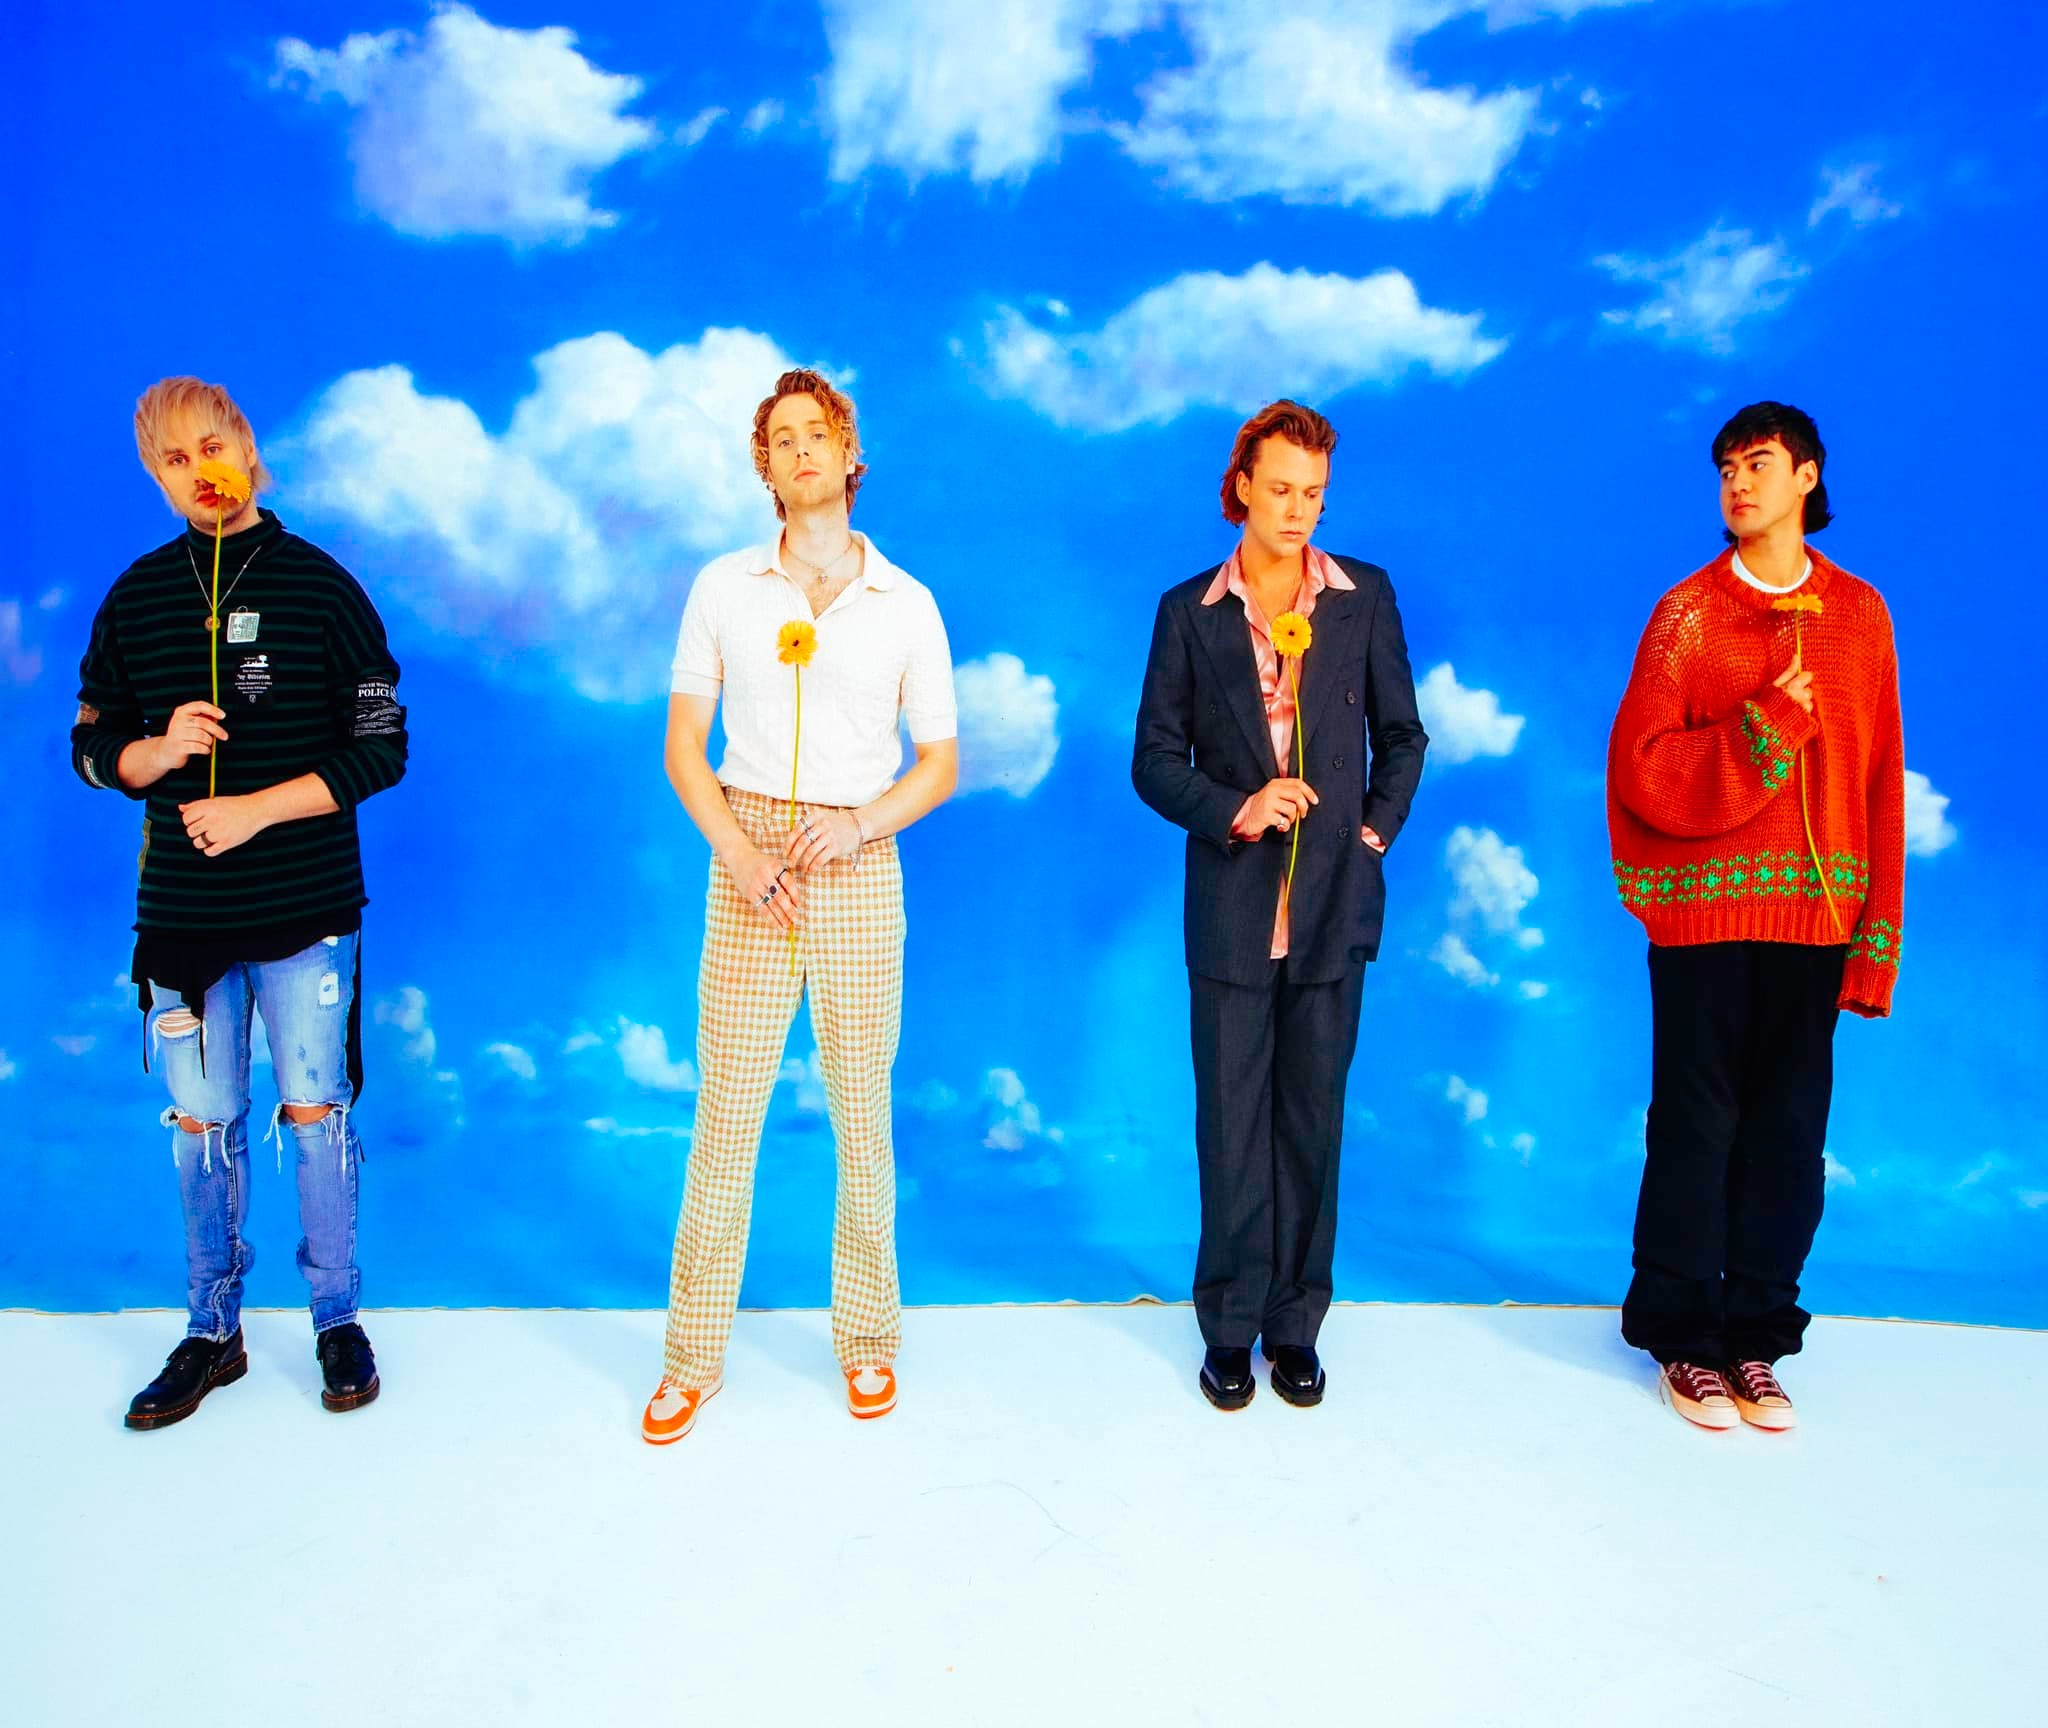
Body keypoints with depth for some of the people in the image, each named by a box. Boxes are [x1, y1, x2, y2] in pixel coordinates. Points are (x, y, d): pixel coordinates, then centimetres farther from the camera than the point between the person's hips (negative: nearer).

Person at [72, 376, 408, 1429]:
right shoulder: (135, 597, 8)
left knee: (315, 1113, 6)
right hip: (181, 909, 3)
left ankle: (337, 1318, 22)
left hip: (307, 907, -3)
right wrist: (157, 750, -11)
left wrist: (257, 808, -14)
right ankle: (212, 1332, 26)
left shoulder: (322, 587, -1)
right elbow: (91, 748, 11)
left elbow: (381, 749, -5)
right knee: (201, 1124, 10)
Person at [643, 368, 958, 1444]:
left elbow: (940, 763, 7)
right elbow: (683, 745, 7)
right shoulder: (723, 587, 6)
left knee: (862, 1114, 6)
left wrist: (862, 820, -11)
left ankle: (866, 1337, 23)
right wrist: (736, 850, -8)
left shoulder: (906, 604, 5)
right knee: (724, 1110, 2)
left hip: (857, 864, 0)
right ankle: (694, 1355, 16)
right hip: (748, 866, 0)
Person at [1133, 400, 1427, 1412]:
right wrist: (1234, 812, -12)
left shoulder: (1365, 598, 6)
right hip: (1231, 907, -1)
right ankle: (1230, 1328, 21)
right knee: (1231, 1125, 6)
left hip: (1332, 906, 1)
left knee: (1313, 1122, 9)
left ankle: (1295, 1326, 24)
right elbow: (1154, 760, 2)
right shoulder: (1189, 611, 3)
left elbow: (1402, 737, 13)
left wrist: (1376, 832, 2)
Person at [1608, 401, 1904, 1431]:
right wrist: (1768, 725, -17)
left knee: (1790, 1128, 6)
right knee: (1698, 1124, 3)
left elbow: (1879, 784, 7)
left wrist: (1875, 941, 2)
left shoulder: (1858, 613, 9)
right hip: (1704, 912, -2)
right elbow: (1645, 770, -6)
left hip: (1813, 914, 3)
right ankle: (1682, 1334, 18)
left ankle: (1755, 1335, 21)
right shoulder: (1688, 613, 2)